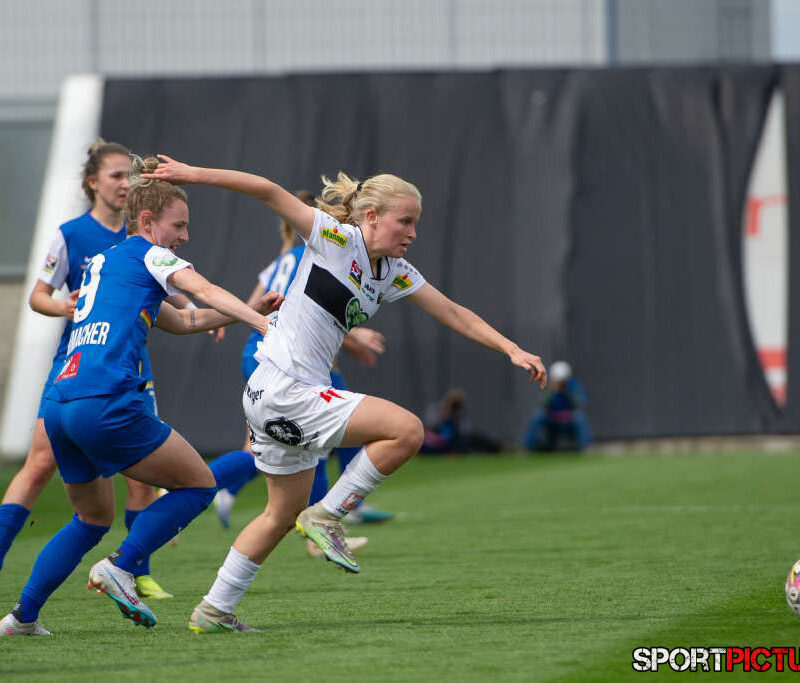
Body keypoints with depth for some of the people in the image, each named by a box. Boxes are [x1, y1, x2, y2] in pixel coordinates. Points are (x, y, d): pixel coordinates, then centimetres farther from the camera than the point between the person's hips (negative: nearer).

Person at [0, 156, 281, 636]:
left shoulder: (103, 264, 30)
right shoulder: (147, 255, 5)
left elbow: (183, 321, 34)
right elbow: (205, 293, -13)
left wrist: (252, 311, 26)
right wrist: (260, 323, -23)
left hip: (59, 405, 9)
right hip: (105, 403, -9)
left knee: (93, 517, 24)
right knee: (199, 485, 3)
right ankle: (120, 569, -7)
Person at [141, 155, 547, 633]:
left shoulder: (395, 273, 12)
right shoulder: (336, 238, -11)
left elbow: (454, 314, 14)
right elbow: (270, 192, -15)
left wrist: (512, 350, 7)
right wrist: (196, 174, -20)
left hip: (283, 398, 9)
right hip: (283, 391, -9)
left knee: (286, 511, 18)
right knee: (407, 429, -17)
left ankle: (215, 610, 24)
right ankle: (326, 517, -8)